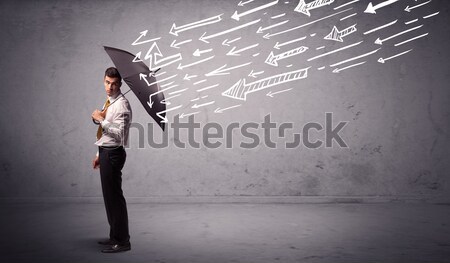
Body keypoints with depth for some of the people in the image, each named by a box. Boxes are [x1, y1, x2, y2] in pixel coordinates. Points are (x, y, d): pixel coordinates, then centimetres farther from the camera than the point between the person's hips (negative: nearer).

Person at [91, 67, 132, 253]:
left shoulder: (122, 104, -15)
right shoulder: (109, 102, 15)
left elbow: (119, 134, -24)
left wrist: (101, 119, -19)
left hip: (112, 154, -10)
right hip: (105, 152, 10)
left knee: (114, 196, -5)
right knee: (109, 196, 16)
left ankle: (122, 241, 5)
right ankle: (115, 236, 30)